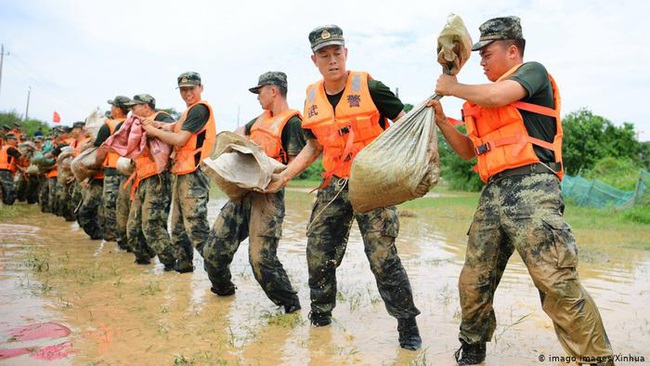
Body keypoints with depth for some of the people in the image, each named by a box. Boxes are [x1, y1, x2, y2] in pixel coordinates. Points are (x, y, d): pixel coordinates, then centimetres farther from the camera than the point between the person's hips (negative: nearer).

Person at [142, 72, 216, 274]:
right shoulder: (190, 111, 21)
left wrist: (154, 131, -3)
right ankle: (183, 263, 28)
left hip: (193, 175, -10)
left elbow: (179, 140, -16)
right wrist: (159, 126, -5)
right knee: (178, 225, 17)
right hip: (181, 173, 10)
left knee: (196, 225, -12)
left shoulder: (200, 109, -10)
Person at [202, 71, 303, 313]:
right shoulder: (263, 118, 19)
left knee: (262, 258, -13)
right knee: (214, 248, 11)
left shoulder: (291, 122, -7)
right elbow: (240, 132, 36)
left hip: (267, 195, -8)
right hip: (242, 191, 9)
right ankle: (222, 288, 36)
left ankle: (290, 304, 6)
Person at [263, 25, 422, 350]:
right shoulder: (312, 99, 8)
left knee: (382, 257, -9)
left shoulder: (369, 87, -7)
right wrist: (283, 176, 12)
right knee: (318, 254, 8)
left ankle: (407, 324, 10)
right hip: (334, 185, 5)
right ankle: (320, 313, 31)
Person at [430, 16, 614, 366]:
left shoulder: (534, 71, 7)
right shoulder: (486, 101, 27)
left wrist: (452, 87, 3)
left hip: (530, 187, -7)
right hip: (493, 194, 7)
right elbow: (469, 150, 27)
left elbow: (496, 95, -14)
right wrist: (441, 120, 16)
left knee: (558, 283, -14)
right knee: (473, 283, 7)